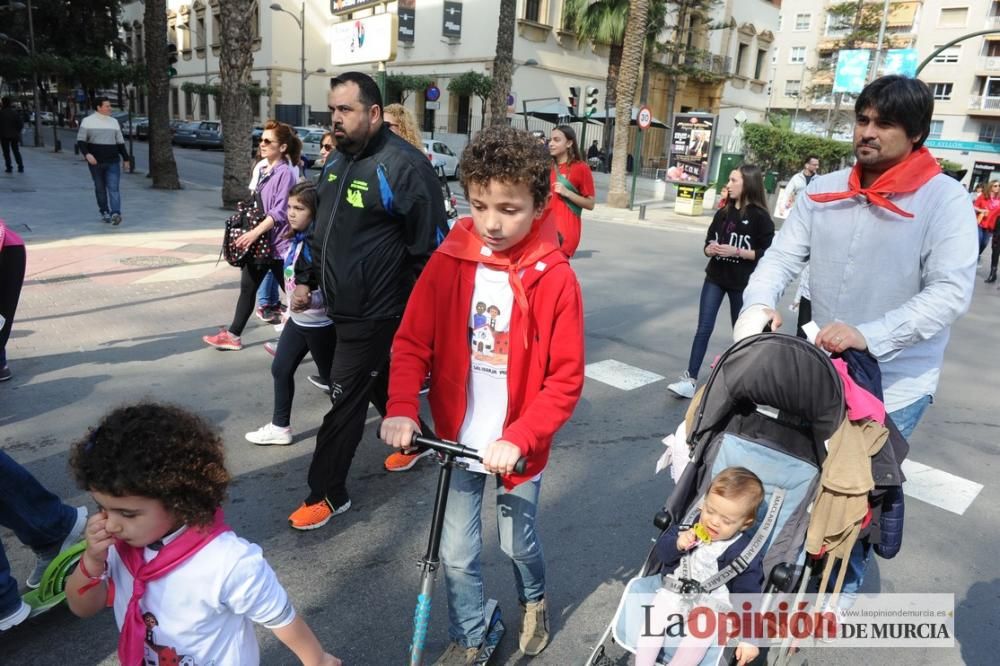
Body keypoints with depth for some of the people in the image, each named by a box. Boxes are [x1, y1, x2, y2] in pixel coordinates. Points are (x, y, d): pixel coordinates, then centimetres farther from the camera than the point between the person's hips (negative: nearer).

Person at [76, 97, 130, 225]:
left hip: (113, 162, 1)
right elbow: (80, 141, -3)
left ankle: (115, 214, -25)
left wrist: (125, 158, 13)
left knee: (113, 188, -12)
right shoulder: (88, 121, 1)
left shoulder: (114, 122, 10)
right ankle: (104, 212, 22)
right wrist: (87, 154, -20)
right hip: (95, 162, -1)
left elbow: (120, 142, 16)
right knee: (100, 188, 9)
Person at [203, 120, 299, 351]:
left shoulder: (285, 173, -15)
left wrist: (254, 233, -28)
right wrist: (251, 233, 20)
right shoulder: (264, 171, 12)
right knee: (248, 288, 13)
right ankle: (233, 335, 22)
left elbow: (280, 211, -23)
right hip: (259, 242, 9)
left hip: (277, 243, -9)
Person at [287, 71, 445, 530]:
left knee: (345, 398, -1)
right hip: (342, 304, 9)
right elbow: (321, 225, 21)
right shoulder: (339, 159, 11)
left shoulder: (403, 165, -18)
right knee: (378, 383, 22)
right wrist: (306, 278, 17)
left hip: (375, 311, -9)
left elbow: (427, 246, -18)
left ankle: (327, 494, 14)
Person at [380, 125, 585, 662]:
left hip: (517, 445, -1)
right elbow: (411, 342, -5)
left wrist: (519, 439, -24)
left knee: (518, 540, 19)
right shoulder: (447, 263, -9)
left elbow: (566, 377, -14)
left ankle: (534, 601, 54)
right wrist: (401, 408, -19)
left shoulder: (555, 279, -15)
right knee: (457, 553, 11)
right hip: (459, 438, 2)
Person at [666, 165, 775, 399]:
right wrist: (710, 249, -9)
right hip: (715, 278, 4)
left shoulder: (759, 217, -9)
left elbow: (766, 254, -12)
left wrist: (737, 251, -21)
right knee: (703, 328, -2)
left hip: (742, 283, -4)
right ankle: (690, 379, -3)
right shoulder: (723, 213, 8)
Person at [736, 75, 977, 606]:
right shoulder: (825, 191, -1)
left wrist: (870, 335, -32)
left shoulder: (944, 200, -12)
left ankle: (841, 584, 36)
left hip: (895, 384, -3)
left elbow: (951, 291, -19)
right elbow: (783, 256, -4)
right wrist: (759, 303, -25)